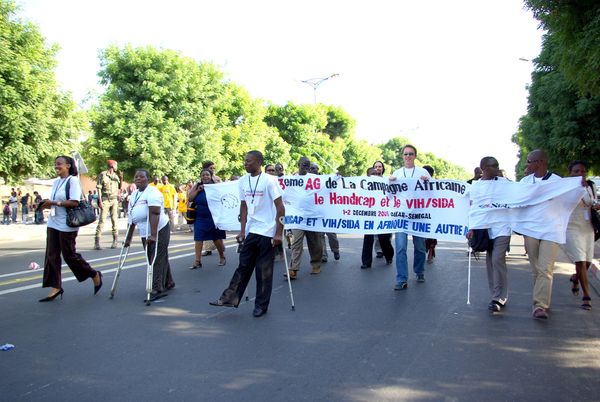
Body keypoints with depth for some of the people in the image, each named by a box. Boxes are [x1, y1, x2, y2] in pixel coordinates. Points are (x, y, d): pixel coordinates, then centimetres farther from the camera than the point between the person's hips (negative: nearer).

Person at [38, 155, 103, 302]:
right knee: (51, 255, 4)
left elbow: (74, 202, -19)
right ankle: (56, 287, 11)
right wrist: (46, 204, -1)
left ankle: (95, 275, 18)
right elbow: (53, 202, 20)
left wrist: (54, 203, -20)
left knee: (69, 254, -1)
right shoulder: (56, 182, 13)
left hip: (67, 225, -8)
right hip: (53, 223, 8)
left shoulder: (73, 180, -10)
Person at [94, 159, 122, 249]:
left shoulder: (116, 175, 13)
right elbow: (99, 188, -4)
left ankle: (115, 240, 10)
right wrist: (100, 201, -12)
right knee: (102, 220, -8)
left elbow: (119, 188, 17)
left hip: (114, 200, 4)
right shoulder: (102, 174, -1)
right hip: (105, 199, -4)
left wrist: (121, 179, 4)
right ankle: (97, 242, -8)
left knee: (114, 220, 5)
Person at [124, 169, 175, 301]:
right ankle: (168, 283, 26)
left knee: (157, 259, -10)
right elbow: (132, 218, 17)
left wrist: (153, 235, -35)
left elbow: (155, 214, -26)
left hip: (159, 231, -8)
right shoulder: (134, 194, 12)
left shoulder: (152, 192, -15)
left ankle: (158, 289, -11)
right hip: (145, 234, 8)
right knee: (160, 258, 14)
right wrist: (129, 238, 16)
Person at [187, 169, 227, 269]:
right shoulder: (197, 186, 5)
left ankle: (222, 257, 29)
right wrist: (198, 190, -11)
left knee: (217, 239, 8)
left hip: (213, 217, -3)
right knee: (198, 239, -3)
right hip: (200, 217, 3)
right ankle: (197, 261, 1)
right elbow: (189, 198, -1)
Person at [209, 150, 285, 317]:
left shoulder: (269, 180, -10)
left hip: (267, 232, -5)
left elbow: (280, 207, -11)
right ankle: (230, 298, 14)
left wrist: (278, 233, -14)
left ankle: (261, 305, 14)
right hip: (250, 231, 5)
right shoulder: (243, 181, 6)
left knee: (264, 271, 3)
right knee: (243, 266, 7)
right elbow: (244, 207, 14)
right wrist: (242, 230, 9)